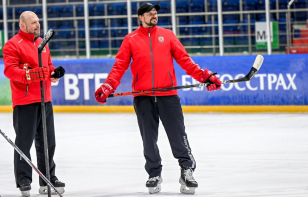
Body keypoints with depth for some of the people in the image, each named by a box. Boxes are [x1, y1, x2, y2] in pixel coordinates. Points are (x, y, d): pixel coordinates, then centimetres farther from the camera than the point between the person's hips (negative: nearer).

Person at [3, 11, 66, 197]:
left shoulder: (42, 43, 17)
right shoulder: (13, 45, -7)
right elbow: (10, 70, -16)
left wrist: (55, 72, 4)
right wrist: (30, 74, -29)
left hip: (45, 99, 7)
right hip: (24, 101, -7)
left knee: (47, 141, 11)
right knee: (24, 142, -4)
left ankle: (48, 179, 20)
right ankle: (24, 181, 3)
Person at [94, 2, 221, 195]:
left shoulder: (167, 35, 12)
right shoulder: (130, 40, 10)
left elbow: (184, 60, 9)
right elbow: (120, 66, 5)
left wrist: (204, 76, -1)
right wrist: (108, 86, -10)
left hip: (168, 94, 0)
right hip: (143, 97, 0)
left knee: (177, 134, -3)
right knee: (149, 138, 4)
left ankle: (187, 170, 7)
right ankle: (154, 175, 16)